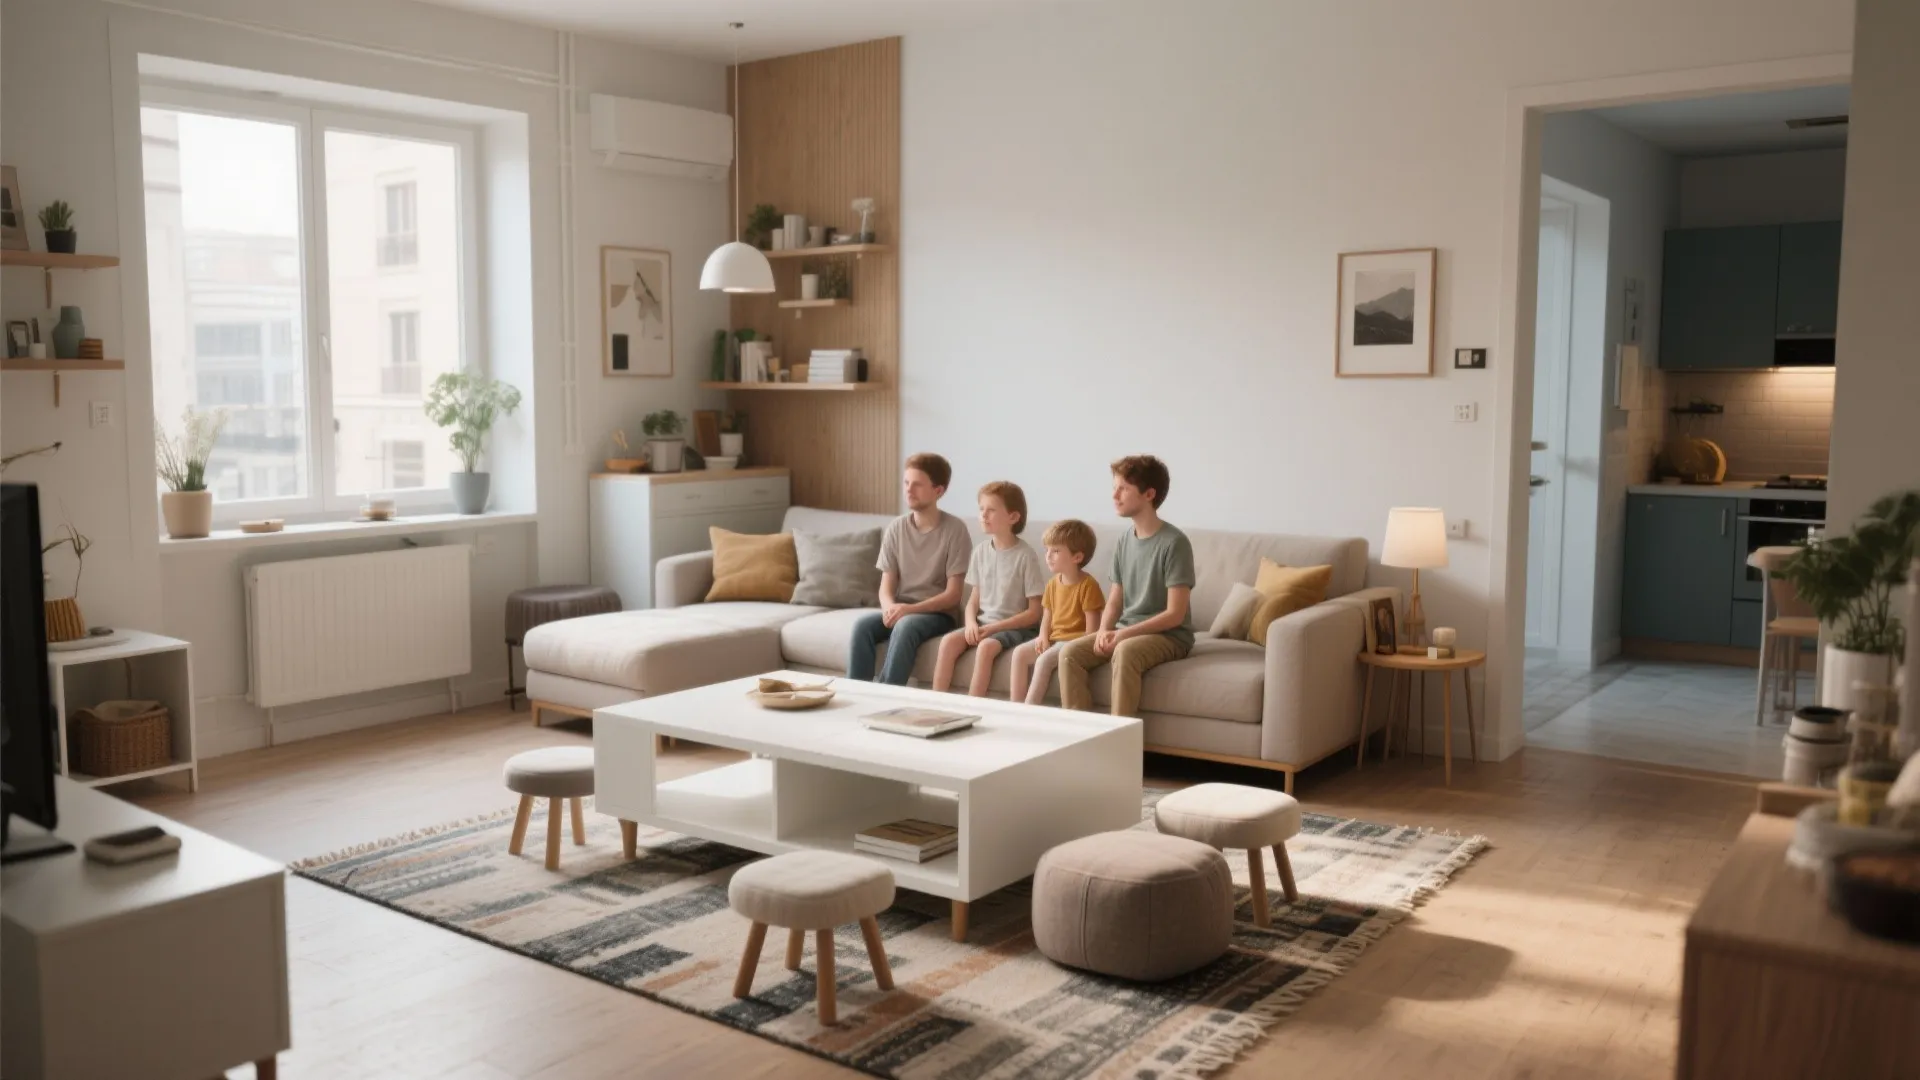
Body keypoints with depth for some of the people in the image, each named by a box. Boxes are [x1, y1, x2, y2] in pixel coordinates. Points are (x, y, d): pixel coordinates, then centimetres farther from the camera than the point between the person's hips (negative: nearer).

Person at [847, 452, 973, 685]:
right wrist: (890, 607, -20)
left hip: (939, 614, -4)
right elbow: (886, 586, 4)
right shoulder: (895, 528, 4)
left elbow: (952, 595, -10)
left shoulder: (955, 530, -9)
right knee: (863, 625, -26)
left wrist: (910, 609, -23)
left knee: (905, 626, -36)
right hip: (900, 610, 4)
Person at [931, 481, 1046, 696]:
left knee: (986, 646, -33)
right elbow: (974, 598, 12)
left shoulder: (1025, 555, -10)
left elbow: (1034, 612, -10)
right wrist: (971, 623, -10)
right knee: (948, 641, -21)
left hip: (1015, 627, -5)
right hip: (983, 623, 5)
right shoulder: (981, 550, 6)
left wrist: (994, 627, -16)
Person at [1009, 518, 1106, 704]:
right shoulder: (1053, 584, 9)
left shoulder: (1088, 585, -14)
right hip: (1054, 638, 8)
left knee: (1044, 659, -29)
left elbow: (1092, 626, -16)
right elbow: (1047, 616, 14)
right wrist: (1043, 637, -5)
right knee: (1019, 653, -11)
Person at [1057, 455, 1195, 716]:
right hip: (1125, 632, 6)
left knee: (1125, 652, -37)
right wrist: (1104, 631, -10)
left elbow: (1175, 614, -17)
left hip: (1168, 636, -6)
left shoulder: (1174, 543, -13)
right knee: (1069, 652, -16)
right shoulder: (1124, 541, 8)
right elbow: (1114, 602, 11)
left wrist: (1123, 634, -22)